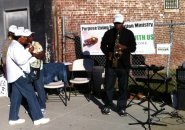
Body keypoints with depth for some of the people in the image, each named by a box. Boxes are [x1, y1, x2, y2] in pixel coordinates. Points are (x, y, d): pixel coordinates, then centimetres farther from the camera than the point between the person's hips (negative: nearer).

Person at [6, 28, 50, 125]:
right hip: (19, 75, -10)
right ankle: (38, 118, -4)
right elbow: (20, 61, -28)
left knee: (16, 96, 13)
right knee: (31, 95, -7)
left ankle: (13, 118, 19)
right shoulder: (15, 46, -17)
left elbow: (23, 60, 19)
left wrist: (35, 57, 9)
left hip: (17, 75, 10)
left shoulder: (17, 46, 17)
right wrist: (29, 52, -16)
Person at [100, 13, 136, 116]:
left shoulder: (129, 33, 3)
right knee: (109, 86, 7)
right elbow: (103, 45, 10)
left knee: (123, 87, 3)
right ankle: (108, 106, 22)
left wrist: (124, 47, -19)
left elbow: (133, 48, 0)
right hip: (110, 64, 1)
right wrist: (108, 53, -8)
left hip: (124, 64, -1)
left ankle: (122, 107, 14)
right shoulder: (109, 33, 6)